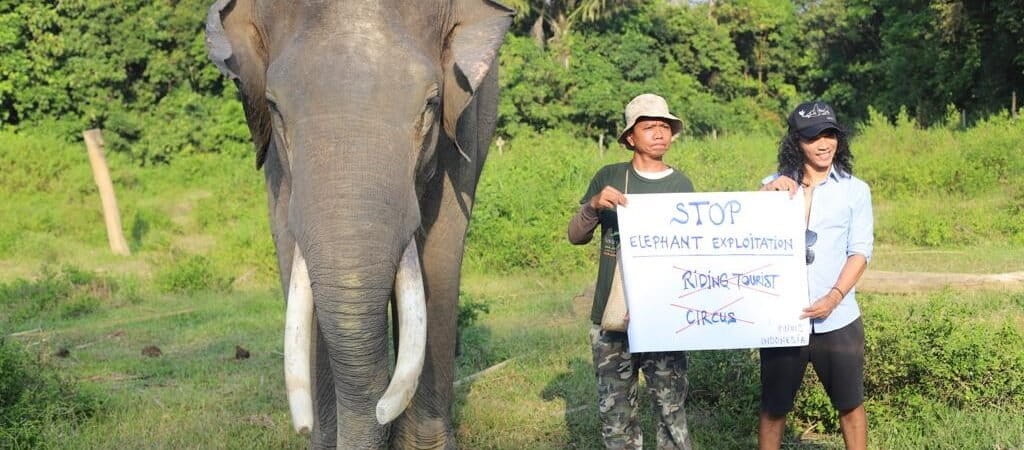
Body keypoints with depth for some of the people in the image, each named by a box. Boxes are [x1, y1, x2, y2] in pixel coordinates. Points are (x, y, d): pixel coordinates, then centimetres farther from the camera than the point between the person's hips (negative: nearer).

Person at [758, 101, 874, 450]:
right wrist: (766, 194, -20)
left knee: (850, 404, 10)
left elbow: (860, 252, -2)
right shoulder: (775, 186, 4)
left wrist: (834, 298, -16)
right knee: (773, 406, 8)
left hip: (837, 320, 0)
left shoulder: (855, 190, 4)